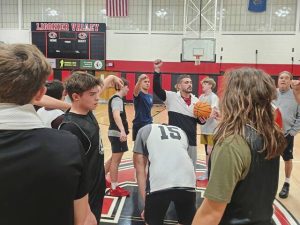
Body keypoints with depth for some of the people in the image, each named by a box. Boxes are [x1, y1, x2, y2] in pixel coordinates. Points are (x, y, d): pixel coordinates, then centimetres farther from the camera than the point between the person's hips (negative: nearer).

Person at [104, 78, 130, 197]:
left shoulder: (115, 98, 15)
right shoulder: (117, 99, -16)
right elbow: (116, 115, -34)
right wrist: (122, 131, -47)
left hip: (116, 132, 10)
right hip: (118, 133, -10)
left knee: (114, 158, 20)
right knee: (116, 160, -3)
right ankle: (114, 188, 7)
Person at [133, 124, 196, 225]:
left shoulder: (144, 130, 24)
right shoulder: (181, 131, 34)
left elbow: (140, 169, 20)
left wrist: (146, 202, 23)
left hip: (159, 183, -3)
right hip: (187, 182, 3)